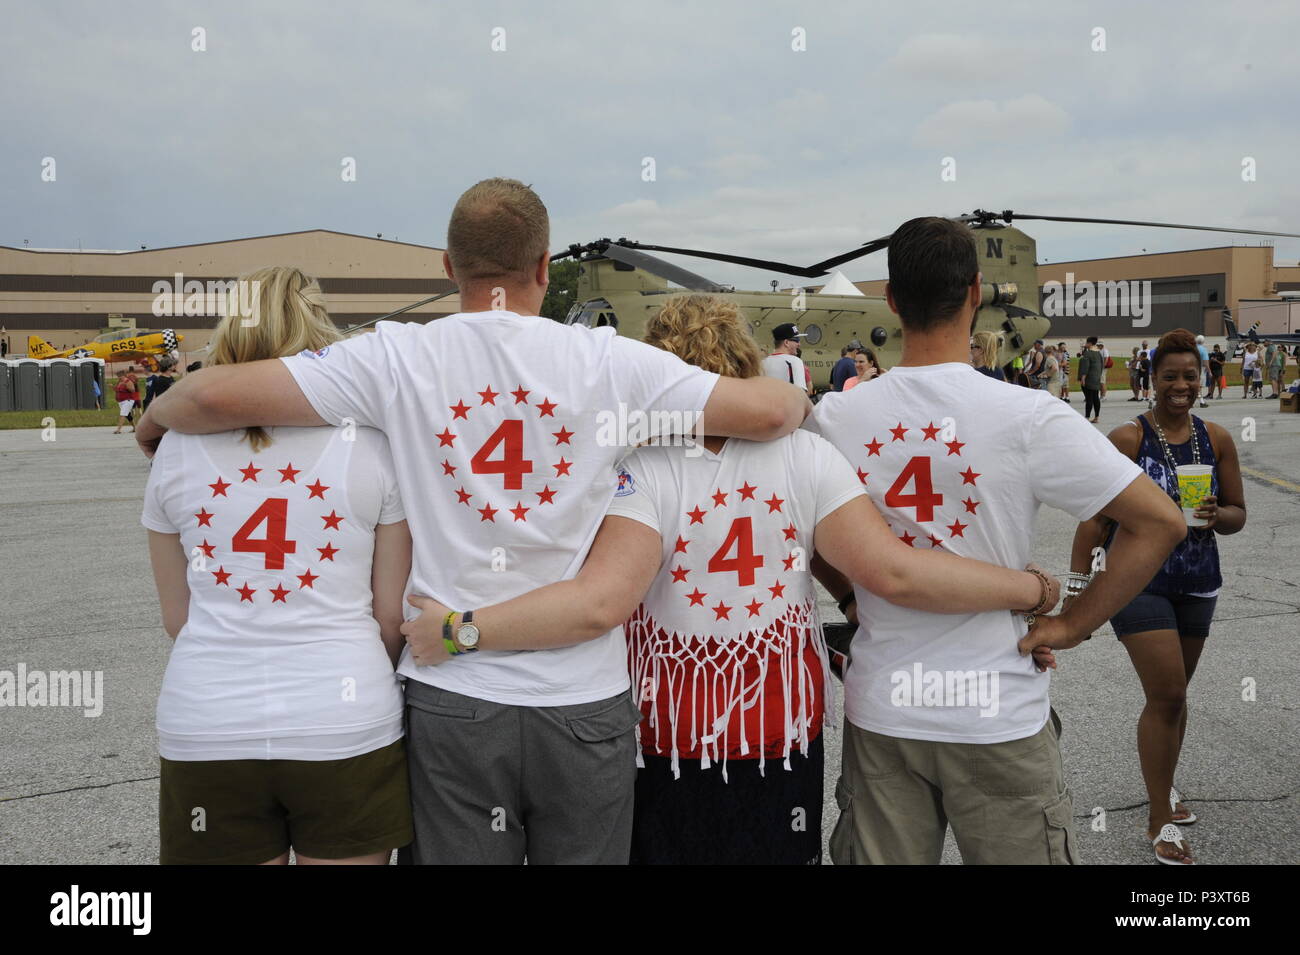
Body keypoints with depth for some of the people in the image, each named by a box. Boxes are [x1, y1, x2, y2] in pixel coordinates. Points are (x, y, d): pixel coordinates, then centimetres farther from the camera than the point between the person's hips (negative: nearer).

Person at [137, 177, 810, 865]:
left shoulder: (397, 359, -6)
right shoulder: (611, 362, -6)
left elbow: (215, 396, -8)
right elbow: (770, 411, -5)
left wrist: (156, 418, 15)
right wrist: (799, 399, 19)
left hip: (449, 700, 0)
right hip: (585, 702, 0)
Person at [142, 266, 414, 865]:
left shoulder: (178, 449, 3)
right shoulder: (372, 445, -3)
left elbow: (176, 617, 10)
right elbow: (392, 614, 2)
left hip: (206, 730, 2)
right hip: (347, 726, -1)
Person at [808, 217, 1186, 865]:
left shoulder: (833, 417, -7)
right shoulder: (1029, 417, -14)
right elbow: (1161, 522, -10)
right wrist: (1073, 625, -3)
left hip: (879, 711, 3)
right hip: (998, 713, -2)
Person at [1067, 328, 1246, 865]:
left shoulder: (1216, 440, 3)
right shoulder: (1128, 438, -11)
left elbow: (1238, 514, 9)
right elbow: (1096, 518, -11)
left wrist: (1215, 515, -14)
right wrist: (1078, 584, -15)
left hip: (1196, 585, 5)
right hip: (1138, 583, -5)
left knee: (1173, 693, 17)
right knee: (1166, 695, -9)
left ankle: (1163, 785, 40)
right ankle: (1160, 822, 4)